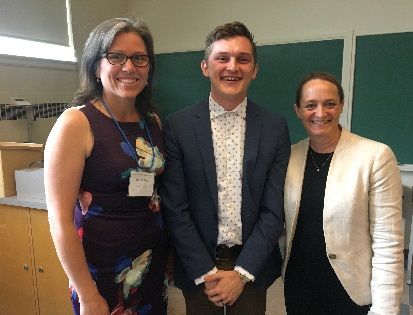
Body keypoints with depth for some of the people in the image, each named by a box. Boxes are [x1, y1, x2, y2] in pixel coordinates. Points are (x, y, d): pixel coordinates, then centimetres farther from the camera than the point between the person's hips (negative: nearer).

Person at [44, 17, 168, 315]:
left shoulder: (152, 121, 2)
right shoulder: (76, 123, -15)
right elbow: (60, 220, -15)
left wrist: (170, 255, 6)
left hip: (154, 264, 6)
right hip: (102, 270, -5)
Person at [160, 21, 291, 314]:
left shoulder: (275, 127, -6)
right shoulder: (177, 126, -10)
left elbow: (274, 210, -6)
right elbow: (175, 209, -9)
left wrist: (241, 273, -10)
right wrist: (205, 273, -11)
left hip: (252, 265, 1)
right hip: (197, 266, -1)